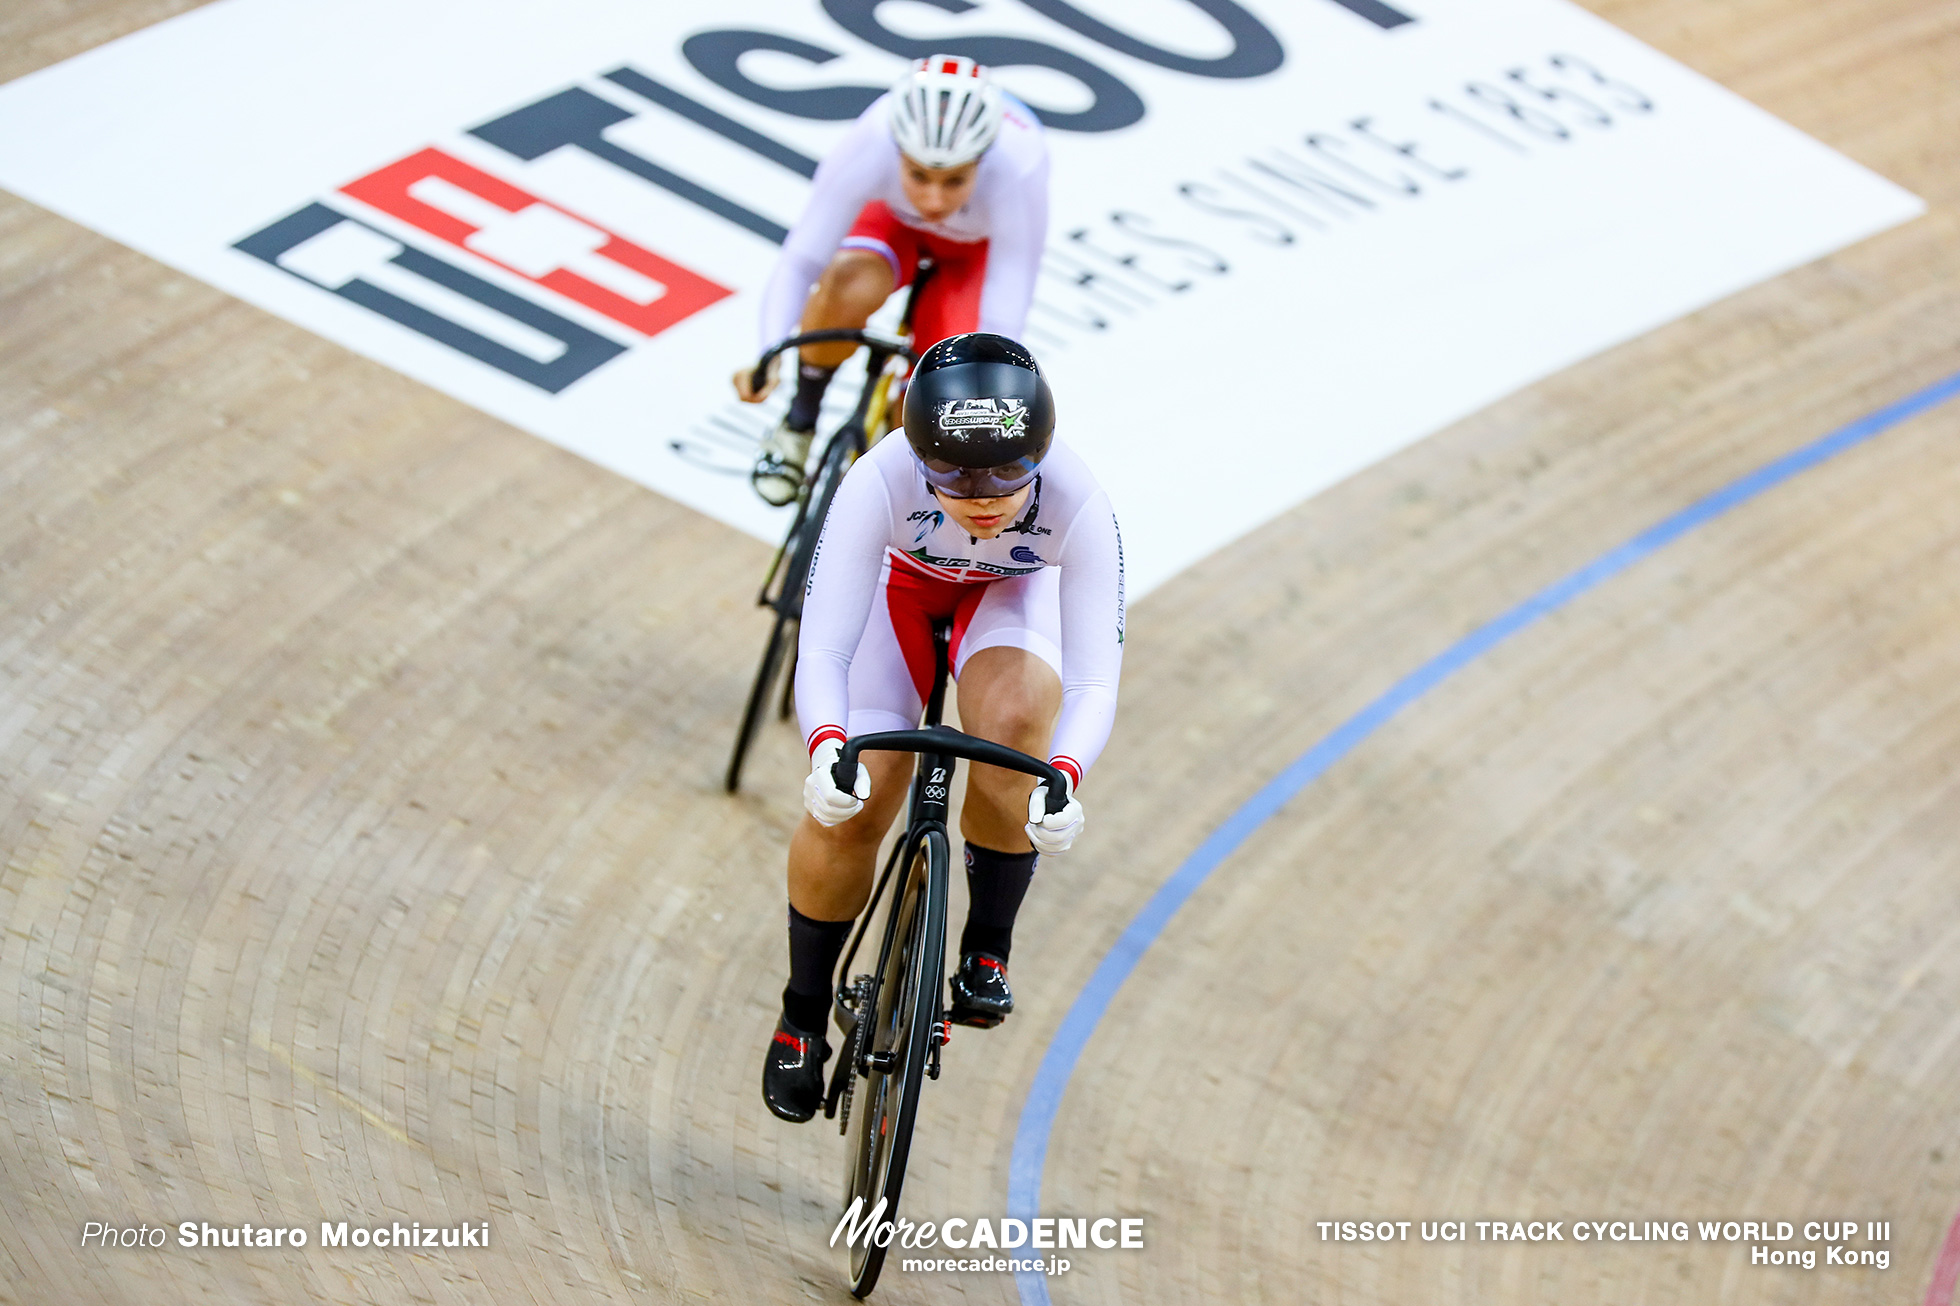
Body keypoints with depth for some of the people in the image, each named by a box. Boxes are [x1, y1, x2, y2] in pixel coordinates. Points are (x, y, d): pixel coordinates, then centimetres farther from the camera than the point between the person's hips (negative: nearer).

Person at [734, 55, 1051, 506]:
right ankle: (799, 423, -6)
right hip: (893, 220, 1)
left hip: (979, 247, -1)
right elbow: (798, 264, -36)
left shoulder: (1018, 169, -42)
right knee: (847, 291, -35)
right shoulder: (871, 143, -40)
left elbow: (1001, 328, -40)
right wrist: (768, 357, -52)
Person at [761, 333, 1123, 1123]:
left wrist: (1066, 778, -57)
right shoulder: (880, 484, -40)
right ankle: (803, 1016, 10)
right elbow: (821, 651, -41)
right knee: (848, 807, -15)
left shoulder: (1077, 504, -38)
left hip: (1015, 593, 0)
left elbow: (1095, 679, -38)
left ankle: (987, 951, -12)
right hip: (900, 583, 0)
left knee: (1016, 716, -33)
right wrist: (826, 748, -60)